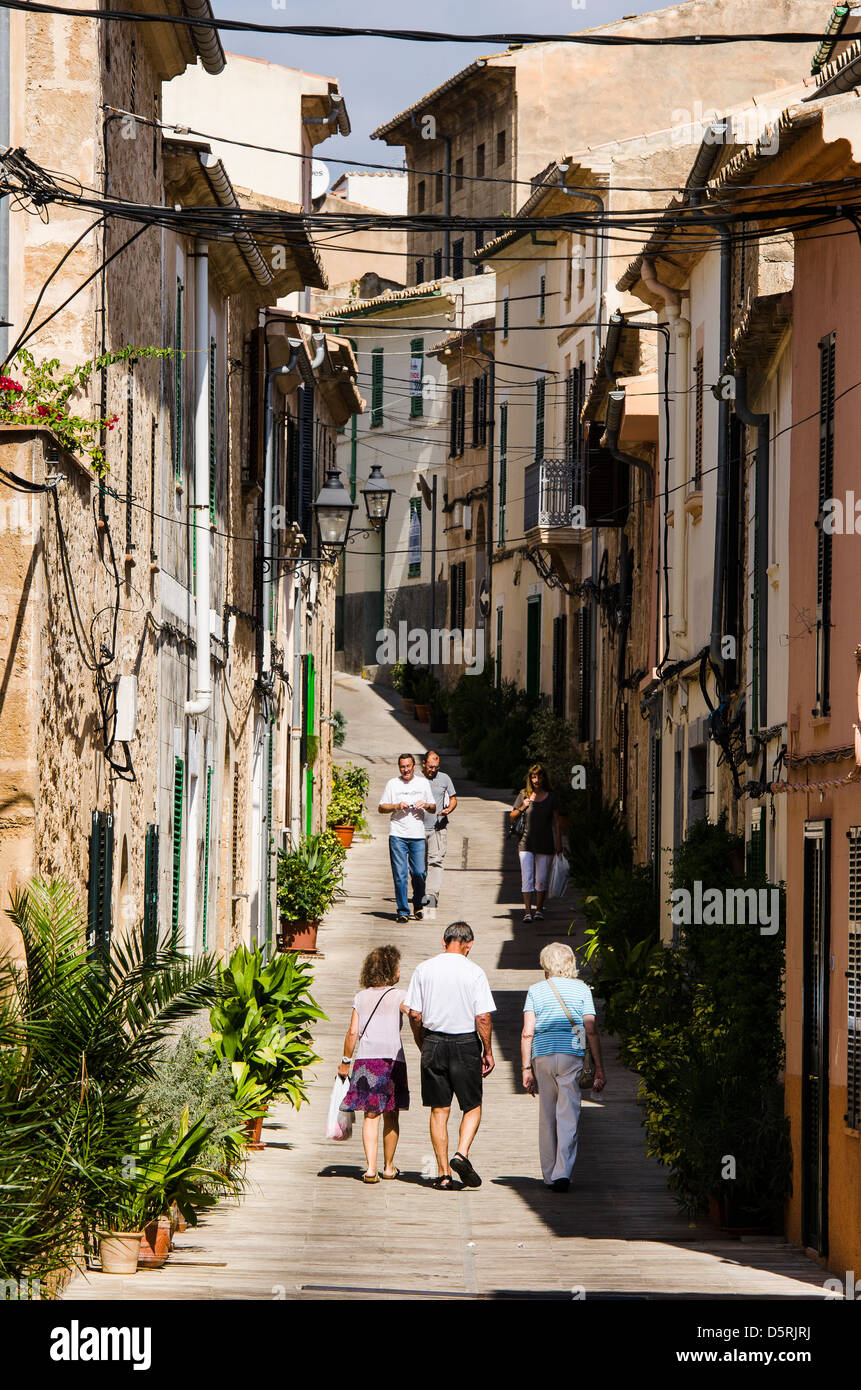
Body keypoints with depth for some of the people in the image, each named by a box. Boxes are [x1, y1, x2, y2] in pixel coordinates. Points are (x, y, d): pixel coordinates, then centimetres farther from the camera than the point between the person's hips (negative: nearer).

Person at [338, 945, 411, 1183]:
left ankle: (371, 1167, -12)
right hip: (392, 1057, -2)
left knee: (371, 1115, 1)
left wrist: (345, 1062, 14)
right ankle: (388, 1166, 23)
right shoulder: (399, 996, 0)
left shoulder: (361, 997, 9)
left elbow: (352, 1033, 6)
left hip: (365, 1058, 2)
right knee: (391, 1115, 12)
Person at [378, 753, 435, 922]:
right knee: (399, 874, -5)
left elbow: (433, 808, 18)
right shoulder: (393, 783, 8)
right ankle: (403, 911, 1)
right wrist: (396, 806, -9)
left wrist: (426, 805, -4)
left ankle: (418, 906, 17)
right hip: (397, 835, -1)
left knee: (419, 873, -4)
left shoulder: (423, 783, 13)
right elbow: (381, 808, 8)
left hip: (418, 835, 1)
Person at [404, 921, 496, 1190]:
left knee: (439, 1110, 8)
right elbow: (483, 1018, -10)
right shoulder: (474, 973, -7)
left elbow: (414, 1014, 1)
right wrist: (488, 1052, 1)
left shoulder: (424, 969, 0)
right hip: (466, 1044, -2)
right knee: (472, 1107, 11)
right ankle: (461, 1153, -12)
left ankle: (443, 1173, 6)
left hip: (433, 1043, 2)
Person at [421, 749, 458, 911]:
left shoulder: (444, 778, 9)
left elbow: (453, 799, 16)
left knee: (436, 860, -13)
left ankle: (432, 894, -21)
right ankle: (420, 894, 15)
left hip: (439, 827, -1)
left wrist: (449, 809, -5)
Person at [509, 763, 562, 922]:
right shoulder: (523, 795, 4)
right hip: (526, 843, 0)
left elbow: (556, 822, 7)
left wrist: (559, 843, 2)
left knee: (541, 879, 4)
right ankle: (527, 911, -8)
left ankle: (539, 909, 18)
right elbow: (511, 817, 10)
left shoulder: (550, 797, 4)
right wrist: (522, 808, -9)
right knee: (527, 878, -8)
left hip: (545, 844, 0)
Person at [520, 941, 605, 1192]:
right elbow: (591, 1031, 1)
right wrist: (599, 1067, 5)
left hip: (543, 1057, 1)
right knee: (568, 1117, -2)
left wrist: (526, 1068, 3)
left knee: (547, 1117, 11)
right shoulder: (582, 989, 6)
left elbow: (527, 1033, 0)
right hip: (572, 1057, -1)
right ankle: (563, 1172, -15)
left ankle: (550, 1175, 16)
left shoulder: (536, 991, 7)